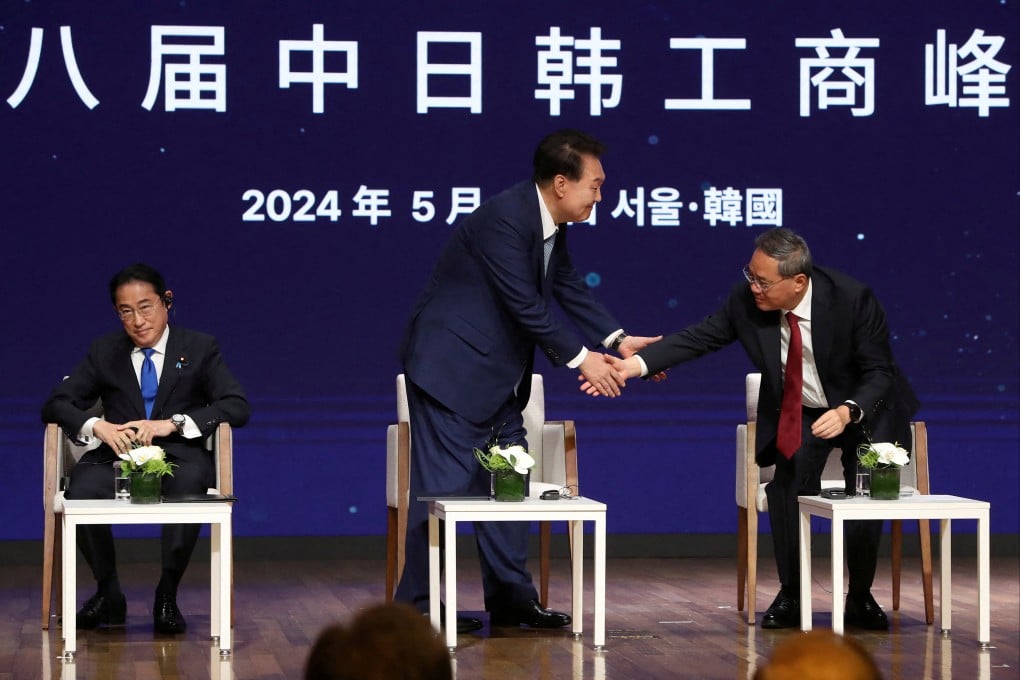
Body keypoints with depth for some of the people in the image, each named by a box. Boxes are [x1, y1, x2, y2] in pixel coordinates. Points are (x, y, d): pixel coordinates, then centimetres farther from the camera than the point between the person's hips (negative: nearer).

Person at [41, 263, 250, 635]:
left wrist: (173, 424, -17)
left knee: (189, 481, -39)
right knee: (81, 491, -33)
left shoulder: (200, 349, 10)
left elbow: (237, 407, -2)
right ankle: (109, 594, -12)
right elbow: (55, 405, 10)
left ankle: (167, 597, -23)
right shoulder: (104, 352, 16)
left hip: (178, 454, -2)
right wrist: (97, 426, -14)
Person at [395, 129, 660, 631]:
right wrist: (580, 359, -18)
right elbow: (526, 306, -25)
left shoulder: (550, 223, 5)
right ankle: (416, 605, -1)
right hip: (451, 368, -10)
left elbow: (570, 288, 14)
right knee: (443, 485, -7)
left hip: (497, 377, 10)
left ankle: (510, 598, 18)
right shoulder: (502, 220, -24)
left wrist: (618, 340, 4)